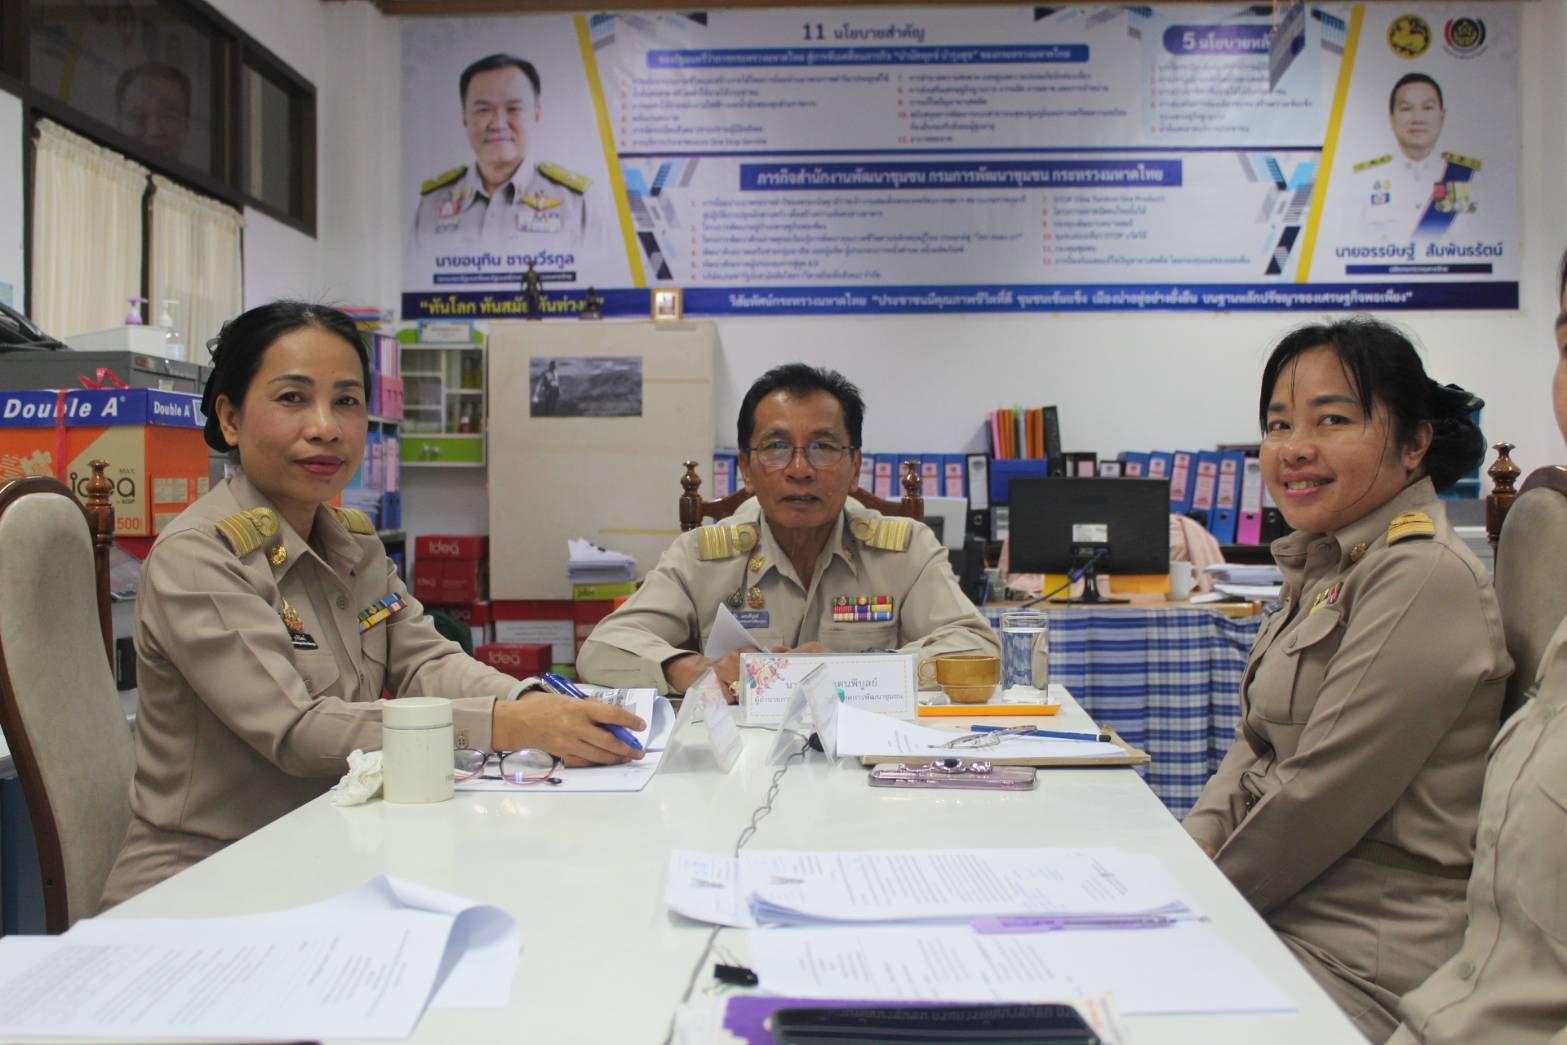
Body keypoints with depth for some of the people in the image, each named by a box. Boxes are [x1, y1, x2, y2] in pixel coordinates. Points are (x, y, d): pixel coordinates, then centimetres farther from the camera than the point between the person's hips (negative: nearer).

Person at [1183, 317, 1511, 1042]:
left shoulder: (1425, 579, -19)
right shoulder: (1327, 569, 11)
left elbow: (1320, 797, -21)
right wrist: (1189, 854, -2)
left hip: (1361, 965, -8)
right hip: (1282, 918, 8)